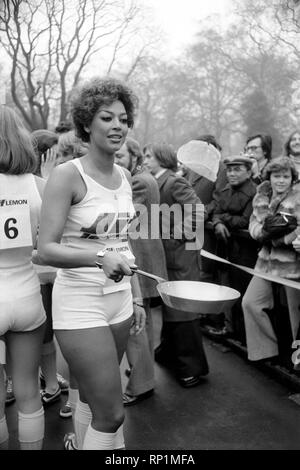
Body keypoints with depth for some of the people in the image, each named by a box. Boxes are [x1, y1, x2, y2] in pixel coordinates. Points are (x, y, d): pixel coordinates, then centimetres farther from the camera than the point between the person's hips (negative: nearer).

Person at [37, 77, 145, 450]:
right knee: (111, 413, -2)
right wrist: (99, 257, -32)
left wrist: (136, 297, 16)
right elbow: (46, 249, -17)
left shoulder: (124, 176, 9)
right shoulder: (67, 175, -12)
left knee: (90, 398, 16)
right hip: (80, 303, -6)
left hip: (119, 299, 6)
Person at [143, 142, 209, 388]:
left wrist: (181, 234, -17)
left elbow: (197, 209, -23)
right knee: (168, 305, 20)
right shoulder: (156, 183, 11)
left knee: (182, 309, -1)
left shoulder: (175, 183, -15)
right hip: (166, 255, 9)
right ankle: (169, 352, 38)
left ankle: (192, 366, 13)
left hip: (180, 255, -9)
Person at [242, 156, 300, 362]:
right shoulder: (262, 196, 7)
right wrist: (264, 229, -18)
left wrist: (280, 238, -22)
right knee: (250, 302, 3)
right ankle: (266, 348, 21)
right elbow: (253, 226, 2)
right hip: (267, 259, 6)